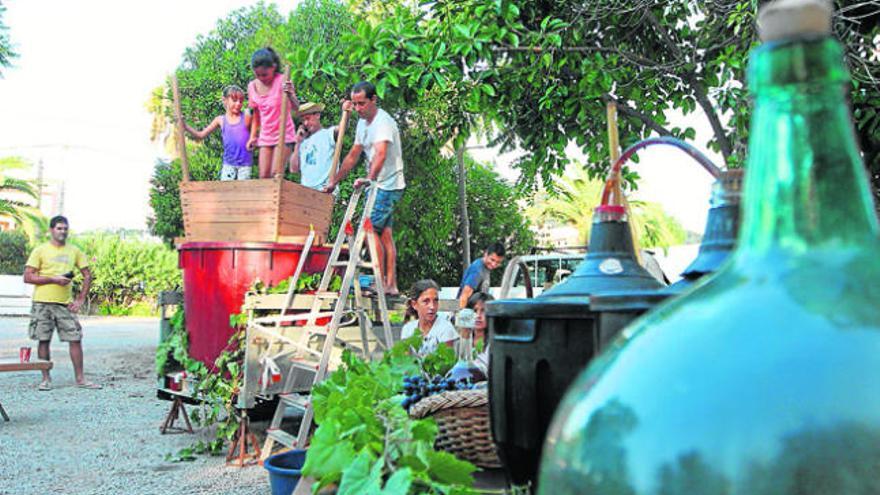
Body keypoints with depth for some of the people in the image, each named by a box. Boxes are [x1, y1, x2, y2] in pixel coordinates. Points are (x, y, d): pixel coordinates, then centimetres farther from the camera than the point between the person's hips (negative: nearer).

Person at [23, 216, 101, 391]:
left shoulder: (74, 251, 10)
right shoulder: (40, 250, 0)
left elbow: (87, 276, 13)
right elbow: (28, 277, -5)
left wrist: (80, 300, 4)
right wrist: (53, 279, -14)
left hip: (65, 304, 3)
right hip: (43, 303, -3)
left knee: (76, 339, -1)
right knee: (43, 340, 2)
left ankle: (80, 379, 6)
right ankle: (46, 378, 13)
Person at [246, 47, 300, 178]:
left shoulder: (282, 81, -14)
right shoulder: (252, 86, 1)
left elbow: (296, 108, -24)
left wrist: (290, 95, -45)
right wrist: (253, 136, 10)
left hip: (283, 135, -5)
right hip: (265, 137, 5)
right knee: (263, 176, 0)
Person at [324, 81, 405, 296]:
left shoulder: (383, 122, -18)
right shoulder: (363, 122, 11)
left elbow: (381, 153, -37)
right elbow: (353, 155, 18)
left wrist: (369, 178, -51)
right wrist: (334, 182, 18)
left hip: (388, 185, -9)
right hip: (378, 185, 9)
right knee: (384, 233, 8)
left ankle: (381, 282, -9)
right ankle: (391, 285, 11)